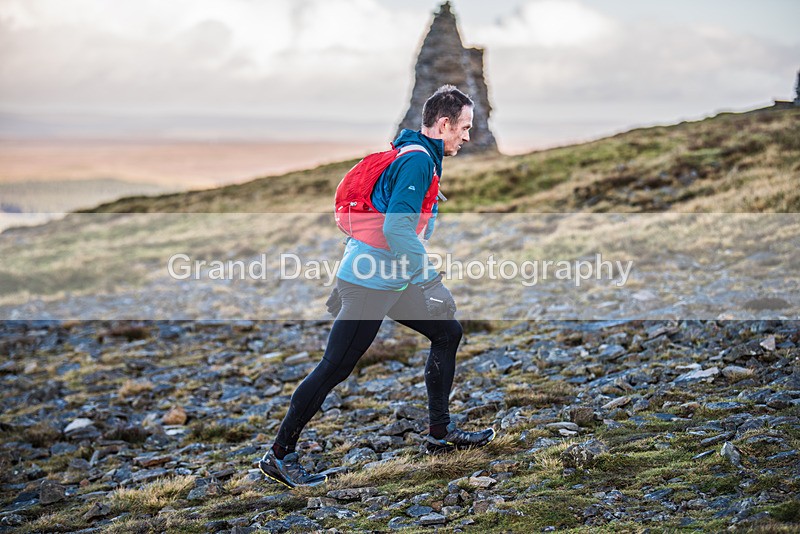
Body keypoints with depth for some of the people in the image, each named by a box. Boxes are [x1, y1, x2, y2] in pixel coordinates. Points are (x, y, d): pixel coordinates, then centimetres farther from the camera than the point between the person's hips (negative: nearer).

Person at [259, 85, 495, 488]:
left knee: (448, 333, 14)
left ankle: (439, 433, 22)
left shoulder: (418, 156, 15)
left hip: (393, 280, 11)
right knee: (333, 370, -6)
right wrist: (431, 280, -25)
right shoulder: (417, 160, -18)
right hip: (369, 285, -11)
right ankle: (279, 455, 3)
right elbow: (397, 228, -27)